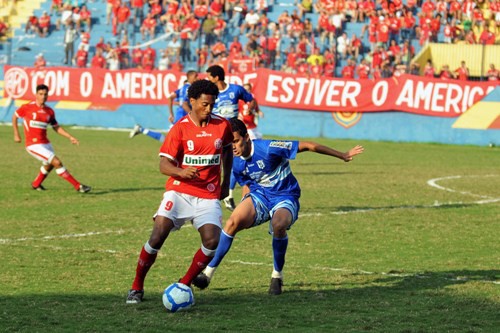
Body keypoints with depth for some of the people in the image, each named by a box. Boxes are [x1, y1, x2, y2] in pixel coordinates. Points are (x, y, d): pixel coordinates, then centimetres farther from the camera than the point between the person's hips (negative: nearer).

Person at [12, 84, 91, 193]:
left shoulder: (49, 111, 4)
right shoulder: (27, 107, -10)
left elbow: (56, 127, 15)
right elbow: (14, 116, 5)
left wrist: (70, 137, 6)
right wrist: (16, 134, 3)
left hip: (45, 143, 7)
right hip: (33, 144, -7)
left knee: (49, 165, 26)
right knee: (57, 162, -14)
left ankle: (36, 184, 51)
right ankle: (78, 186, -10)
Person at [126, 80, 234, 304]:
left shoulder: (222, 126, 3)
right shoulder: (180, 128, -7)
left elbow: (227, 150, 24)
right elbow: (164, 165, -10)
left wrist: (226, 182, 20)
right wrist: (181, 172, -31)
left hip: (209, 195, 3)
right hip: (179, 191, -2)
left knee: (212, 241, -16)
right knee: (158, 236, -17)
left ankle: (184, 285, 6)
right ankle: (137, 287, -1)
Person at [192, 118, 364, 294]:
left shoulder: (268, 148, -22)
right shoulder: (236, 163, -4)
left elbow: (308, 146, -16)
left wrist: (342, 155, -12)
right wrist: (245, 208, 5)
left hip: (285, 198, -4)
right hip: (259, 196, 4)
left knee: (278, 225, -38)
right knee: (233, 221, -26)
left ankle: (277, 275, -13)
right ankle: (208, 272, -17)